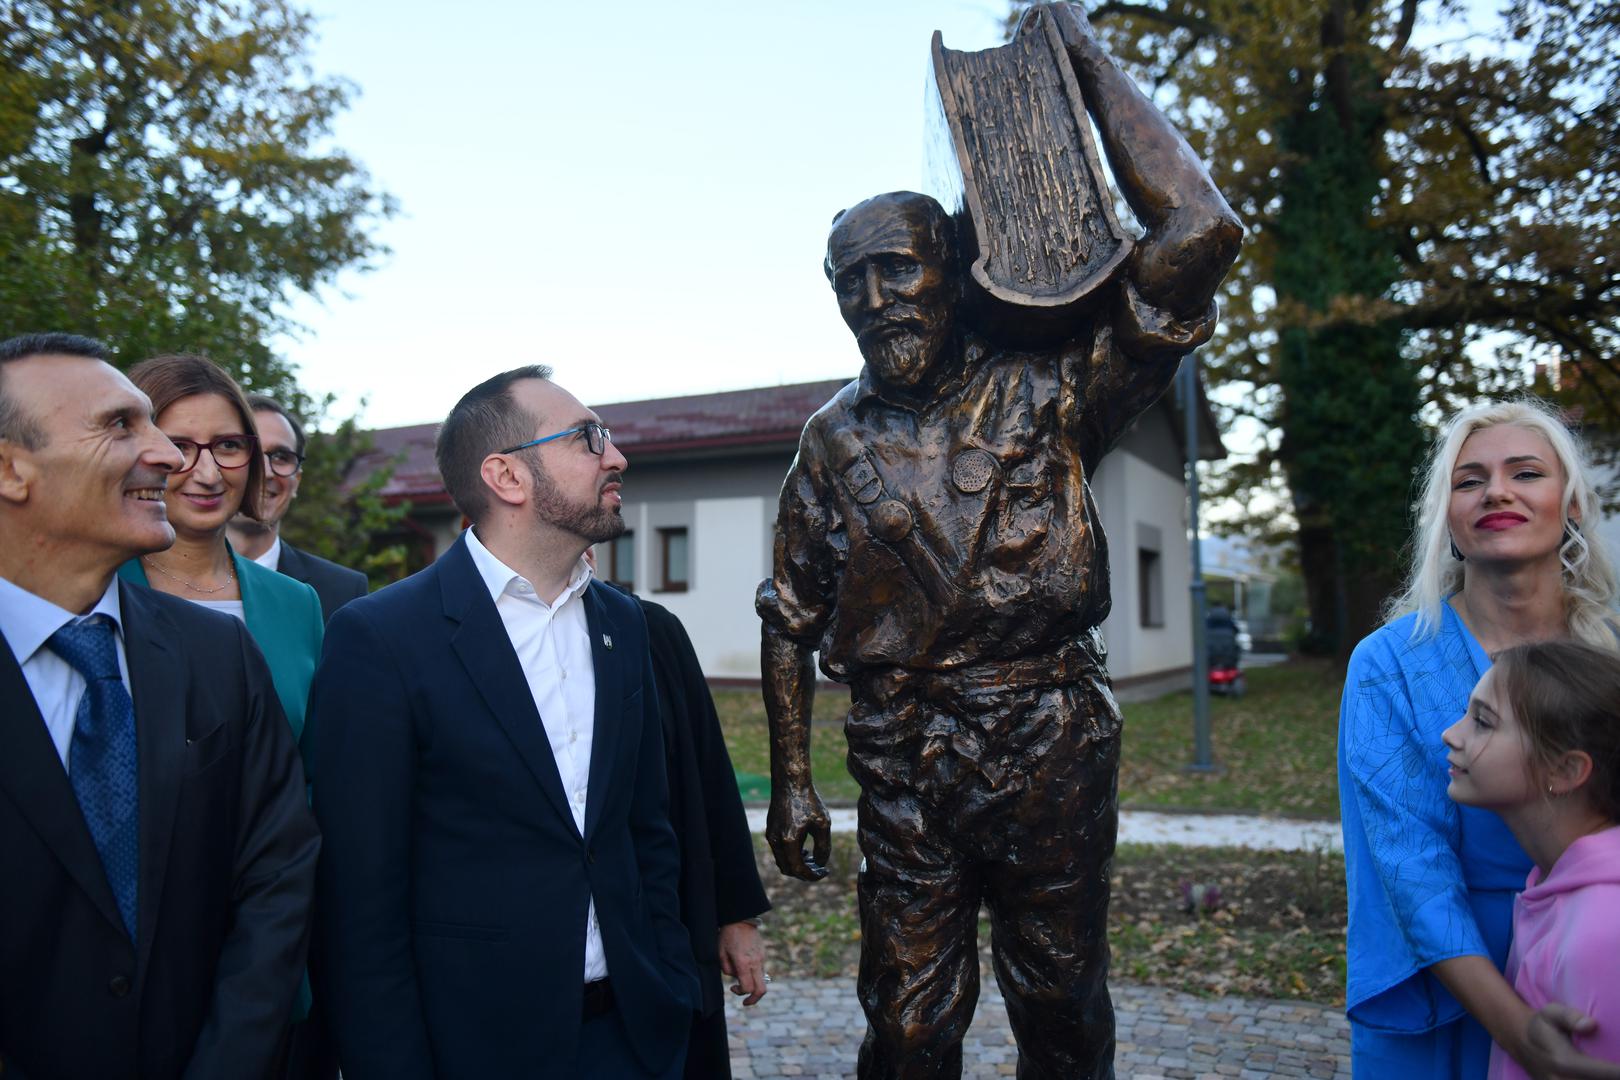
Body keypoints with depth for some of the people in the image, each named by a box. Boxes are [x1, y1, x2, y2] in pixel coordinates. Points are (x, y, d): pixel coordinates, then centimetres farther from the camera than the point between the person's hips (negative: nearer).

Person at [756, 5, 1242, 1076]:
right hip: (904, 772, 2)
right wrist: (792, 780, 5)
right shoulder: (837, 438, 5)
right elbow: (792, 618, 10)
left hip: (1053, 755, -1)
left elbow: (1199, 233, -14)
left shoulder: (1044, 394, -4)